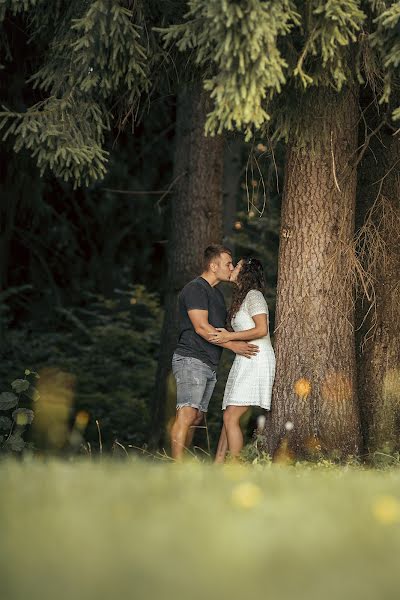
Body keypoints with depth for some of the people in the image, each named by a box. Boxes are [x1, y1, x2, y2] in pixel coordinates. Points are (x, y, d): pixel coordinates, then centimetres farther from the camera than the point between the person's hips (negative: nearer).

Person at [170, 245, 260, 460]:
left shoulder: (216, 292, 23)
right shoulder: (195, 289, -9)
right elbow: (201, 327, -17)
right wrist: (233, 345, -14)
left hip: (209, 365, 10)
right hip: (191, 360, -10)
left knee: (197, 417, 5)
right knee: (187, 415, -17)